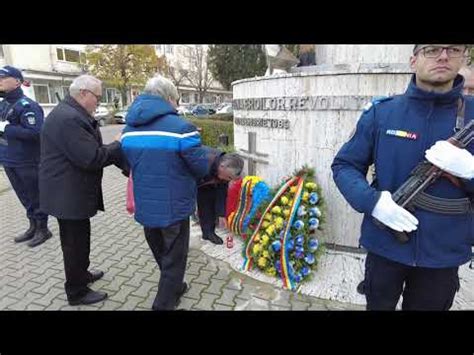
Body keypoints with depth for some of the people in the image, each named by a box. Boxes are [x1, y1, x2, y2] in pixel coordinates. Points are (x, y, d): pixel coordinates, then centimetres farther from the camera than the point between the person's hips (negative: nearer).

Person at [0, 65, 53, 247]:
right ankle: (33, 226, 32)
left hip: (27, 162, -8)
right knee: (25, 197, 18)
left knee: (35, 197, 5)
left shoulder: (27, 105, -16)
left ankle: (43, 229, 20)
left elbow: (35, 133, -26)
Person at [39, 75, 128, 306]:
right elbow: (91, 158, -29)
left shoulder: (72, 114, 11)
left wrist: (116, 148, 0)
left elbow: (90, 149, 12)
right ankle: (76, 292, 22)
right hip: (68, 194, -11)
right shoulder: (68, 118, -25)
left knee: (78, 239, 24)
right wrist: (119, 145, -15)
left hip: (71, 191, 11)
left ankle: (81, 274, 43)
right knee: (75, 242, 5)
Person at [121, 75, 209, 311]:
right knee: (173, 259, 14)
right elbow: (202, 168, -14)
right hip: (174, 207, -6)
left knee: (160, 254, 27)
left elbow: (130, 165, 12)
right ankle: (164, 304, 26)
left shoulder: (129, 130, 2)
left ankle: (173, 288, 48)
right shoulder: (181, 127, -19)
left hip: (145, 207, 7)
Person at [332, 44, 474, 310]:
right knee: (378, 305, 21)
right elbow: (344, 166, -5)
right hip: (385, 246, -1)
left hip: (444, 254, 2)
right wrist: (371, 200, -21)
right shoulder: (381, 112, -6)